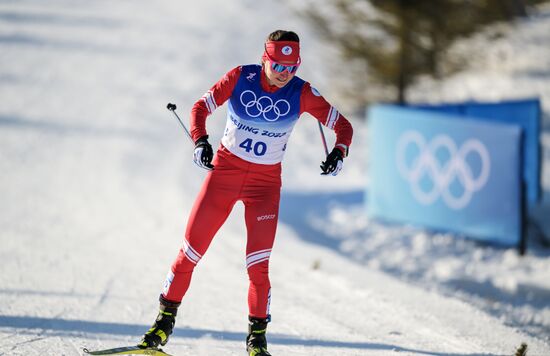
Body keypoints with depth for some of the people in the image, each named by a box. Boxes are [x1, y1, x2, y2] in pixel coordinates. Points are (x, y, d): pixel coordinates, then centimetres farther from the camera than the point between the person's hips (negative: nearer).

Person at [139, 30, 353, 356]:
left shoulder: (302, 93, -10)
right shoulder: (241, 77, -11)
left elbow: (343, 126, -3)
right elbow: (201, 107, -4)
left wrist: (338, 154, -24)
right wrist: (201, 141, -23)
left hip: (266, 181, 0)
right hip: (225, 169, 0)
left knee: (258, 264, -11)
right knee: (192, 249, -1)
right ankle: (166, 320, 17)